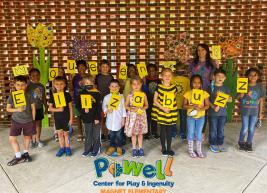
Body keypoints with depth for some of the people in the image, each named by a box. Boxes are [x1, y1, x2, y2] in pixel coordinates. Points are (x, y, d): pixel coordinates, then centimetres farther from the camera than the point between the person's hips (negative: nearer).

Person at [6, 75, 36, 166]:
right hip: (16, 121, 1)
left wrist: (33, 120, 0)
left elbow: (33, 108, -1)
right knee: (12, 138, -5)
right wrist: (17, 109, -21)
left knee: (27, 137, 15)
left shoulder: (29, 96, -8)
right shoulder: (12, 96, -7)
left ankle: (25, 153, 38)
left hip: (28, 121, 0)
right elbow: (8, 108, -1)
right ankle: (18, 156, 10)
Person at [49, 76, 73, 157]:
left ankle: (68, 148, 22)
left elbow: (70, 107, -3)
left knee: (65, 133, 7)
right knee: (59, 133, 11)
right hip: (57, 117, 3)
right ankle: (62, 148, 25)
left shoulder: (67, 95, -6)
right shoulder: (53, 96, 0)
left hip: (66, 117, -2)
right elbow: (50, 108, 1)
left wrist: (71, 118, -5)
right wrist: (57, 109, -19)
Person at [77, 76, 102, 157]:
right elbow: (78, 105, 3)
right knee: (88, 135, 13)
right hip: (87, 117, 2)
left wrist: (97, 118, -9)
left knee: (96, 135, 8)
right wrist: (83, 110, -17)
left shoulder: (97, 93, -5)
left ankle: (95, 150, 22)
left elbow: (99, 107, -6)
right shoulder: (81, 94, 1)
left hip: (95, 117, -1)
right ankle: (87, 150, 27)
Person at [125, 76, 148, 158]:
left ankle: (140, 148, 24)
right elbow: (126, 105, 0)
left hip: (141, 115, 1)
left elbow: (146, 105, 6)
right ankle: (134, 149, 20)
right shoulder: (129, 95, -4)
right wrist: (131, 109, -17)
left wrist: (142, 108, -14)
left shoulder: (143, 94, -1)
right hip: (132, 115, -1)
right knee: (133, 133, 6)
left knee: (140, 132, 10)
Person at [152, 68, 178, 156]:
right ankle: (163, 148, 22)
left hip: (171, 113, 3)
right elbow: (155, 100, -6)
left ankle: (169, 148, 23)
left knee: (169, 131, 10)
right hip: (161, 112, -2)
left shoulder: (174, 87, 0)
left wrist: (172, 107, -1)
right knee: (163, 131, 7)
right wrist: (163, 108, -14)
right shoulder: (159, 87, -9)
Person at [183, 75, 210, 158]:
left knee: (199, 133, 10)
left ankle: (199, 150, 26)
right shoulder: (188, 93, -7)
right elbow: (184, 105, -7)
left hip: (201, 116, 1)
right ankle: (191, 150, 24)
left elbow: (207, 105, -3)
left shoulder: (204, 93, -5)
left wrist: (201, 109, -21)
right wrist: (192, 106, -23)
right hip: (190, 116, 0)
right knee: (191, 133, 8)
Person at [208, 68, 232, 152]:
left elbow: (230, 99, 2)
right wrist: (213, 107, -21)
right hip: (213, 112, -3)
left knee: (221, 130, 13)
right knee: (213, 130, 5)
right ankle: (212, 145, 19)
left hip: (223, 112, 3)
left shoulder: (226, 88, 6)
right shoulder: (211, 87, -5)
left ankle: (220, 144, 27)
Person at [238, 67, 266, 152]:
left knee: (251, 128, 10)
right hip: (245, 111, -1)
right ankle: (241, 143, 23)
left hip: (255, 111, 2)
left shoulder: (259, 87, -1)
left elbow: (261, 100, 4)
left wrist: (261, 112, 4)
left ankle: (249, 143, 27)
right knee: (245, 128, 1)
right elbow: (239, 97, -5)